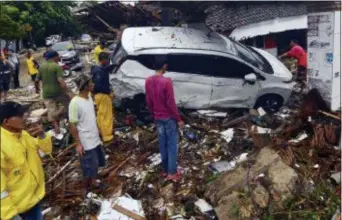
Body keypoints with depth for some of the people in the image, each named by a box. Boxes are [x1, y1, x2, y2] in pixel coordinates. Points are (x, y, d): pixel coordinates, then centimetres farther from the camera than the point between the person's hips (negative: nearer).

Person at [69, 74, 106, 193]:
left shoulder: (89, 96, 1)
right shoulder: (75, 103, -24)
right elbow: (72, 125, -19)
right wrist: (78, 143, -18)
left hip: (95, 139, 8)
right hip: (86, 143, -8)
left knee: (96, 164, 23)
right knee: (89, 168, 6)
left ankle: (93, 183, 44)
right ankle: (87, 190, 27)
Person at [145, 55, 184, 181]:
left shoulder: (148, 81, -1)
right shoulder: (166, 81, -22)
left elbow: (148, 101, 7)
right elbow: (171, 103, -19)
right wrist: (179, 119, -9)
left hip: (158, 118, 6)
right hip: (169, 118, -6)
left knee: (162, 144, 15)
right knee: (172, 145, 4)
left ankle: (165, 170, 25)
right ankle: (172, 172, 10)